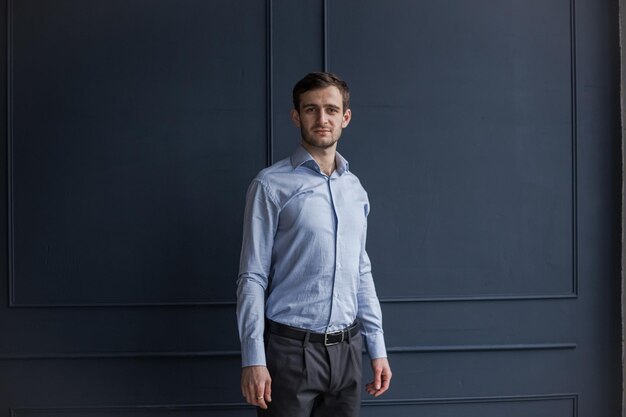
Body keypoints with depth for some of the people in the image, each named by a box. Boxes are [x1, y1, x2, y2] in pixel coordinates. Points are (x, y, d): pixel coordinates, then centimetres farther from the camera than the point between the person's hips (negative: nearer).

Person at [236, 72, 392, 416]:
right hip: (291, 348, -5)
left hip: (346, 348, 5)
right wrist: (253, 359, -13)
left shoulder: (355, 188, 11)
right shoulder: (272, 186, -6)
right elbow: (252, 277, -8)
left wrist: (377, 347, 12)